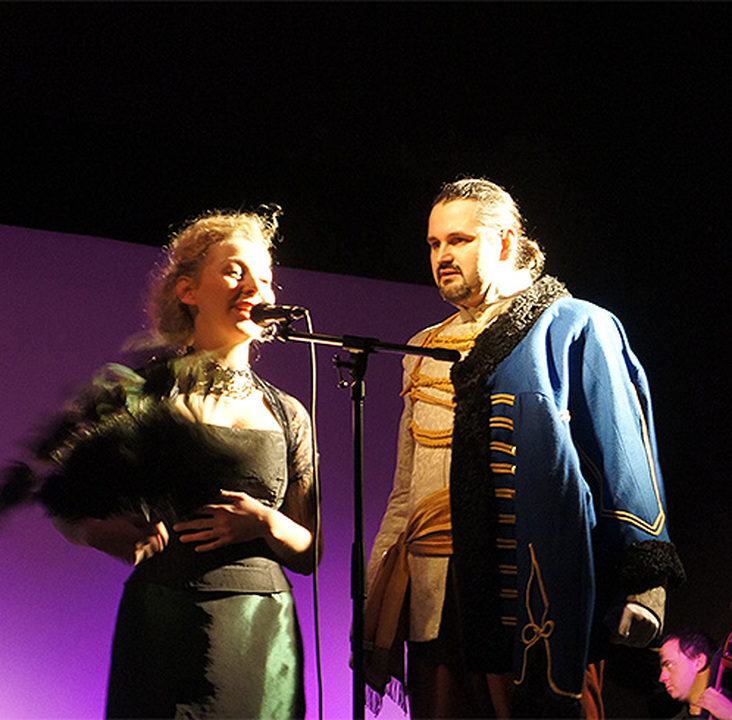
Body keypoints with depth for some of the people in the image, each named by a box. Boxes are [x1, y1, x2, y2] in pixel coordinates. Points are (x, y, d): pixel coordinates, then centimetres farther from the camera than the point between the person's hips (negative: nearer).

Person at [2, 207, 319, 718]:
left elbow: (309, 554, 12)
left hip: (264, 635, 3)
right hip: (164, 627, -3)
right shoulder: (138, 391, 1)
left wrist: (267, 525, -8)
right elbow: (65, 511, 4)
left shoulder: (289, 416, 12)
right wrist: (109, 534, -16)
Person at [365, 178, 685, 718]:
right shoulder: (426, 351, 20)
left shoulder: (573, 328, 4)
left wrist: (641, 583, -8)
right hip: (437, 592, 5)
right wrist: (375, 593, 15)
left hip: (539, 591, -5)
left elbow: (624, 458, -1)